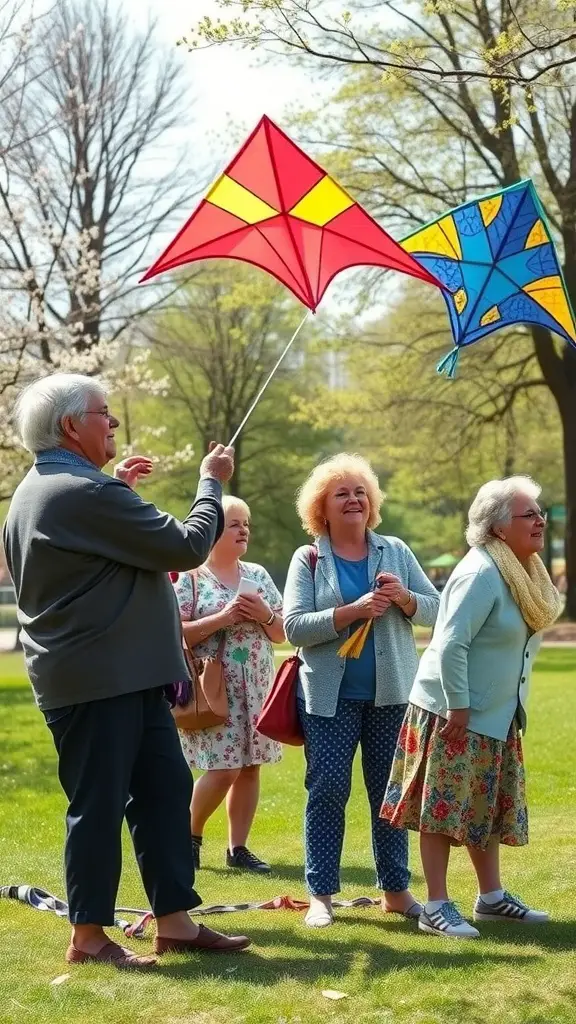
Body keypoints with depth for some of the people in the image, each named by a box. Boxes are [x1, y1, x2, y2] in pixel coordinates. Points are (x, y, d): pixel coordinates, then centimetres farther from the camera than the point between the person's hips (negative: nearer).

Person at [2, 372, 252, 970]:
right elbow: (186, 547, -17)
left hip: (125, 676, 11)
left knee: (164, 790, 11)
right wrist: (211, 483, -2)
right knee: (98, 803, -2)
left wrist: (116, 489, 21)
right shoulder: (84, 493, -20)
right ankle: (88, 937, 8)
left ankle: (174, 922, 16)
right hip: (99, 679, -11)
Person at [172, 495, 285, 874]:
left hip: (257, 689, 5)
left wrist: (265, 615, -7)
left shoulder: (258, 575, 12)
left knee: (250, 767, 3)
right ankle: (191, 835, 12)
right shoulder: (191, 577, -3)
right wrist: (222, 618, -18)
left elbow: (283, 633, 14)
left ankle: (238, 847, 13)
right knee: (224, 769, -10)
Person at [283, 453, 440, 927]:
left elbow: (436, 609, 6)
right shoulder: (308, 560, -1)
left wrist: (403, 598, -14)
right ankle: (321, 894, 4)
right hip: (331, 696, -2)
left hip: (391, 693, 3)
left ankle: (396, 889, 19)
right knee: (327, 791, -4)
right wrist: (354, 610, -20)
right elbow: (294, 626, -11)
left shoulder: (395, 552, 7)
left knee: (391, 791, 8)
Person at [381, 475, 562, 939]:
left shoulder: (524, 570, 7)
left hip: (495, 716, 9)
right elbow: (451, 645, -25)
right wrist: (458, 708, -23)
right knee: (443, 808, -3)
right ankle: (436, 907, 2)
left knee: (488, 807, 16)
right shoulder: (481, 574, -22)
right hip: (453, 713, -9)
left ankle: (492, 897, 26)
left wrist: (512, 710, 16)